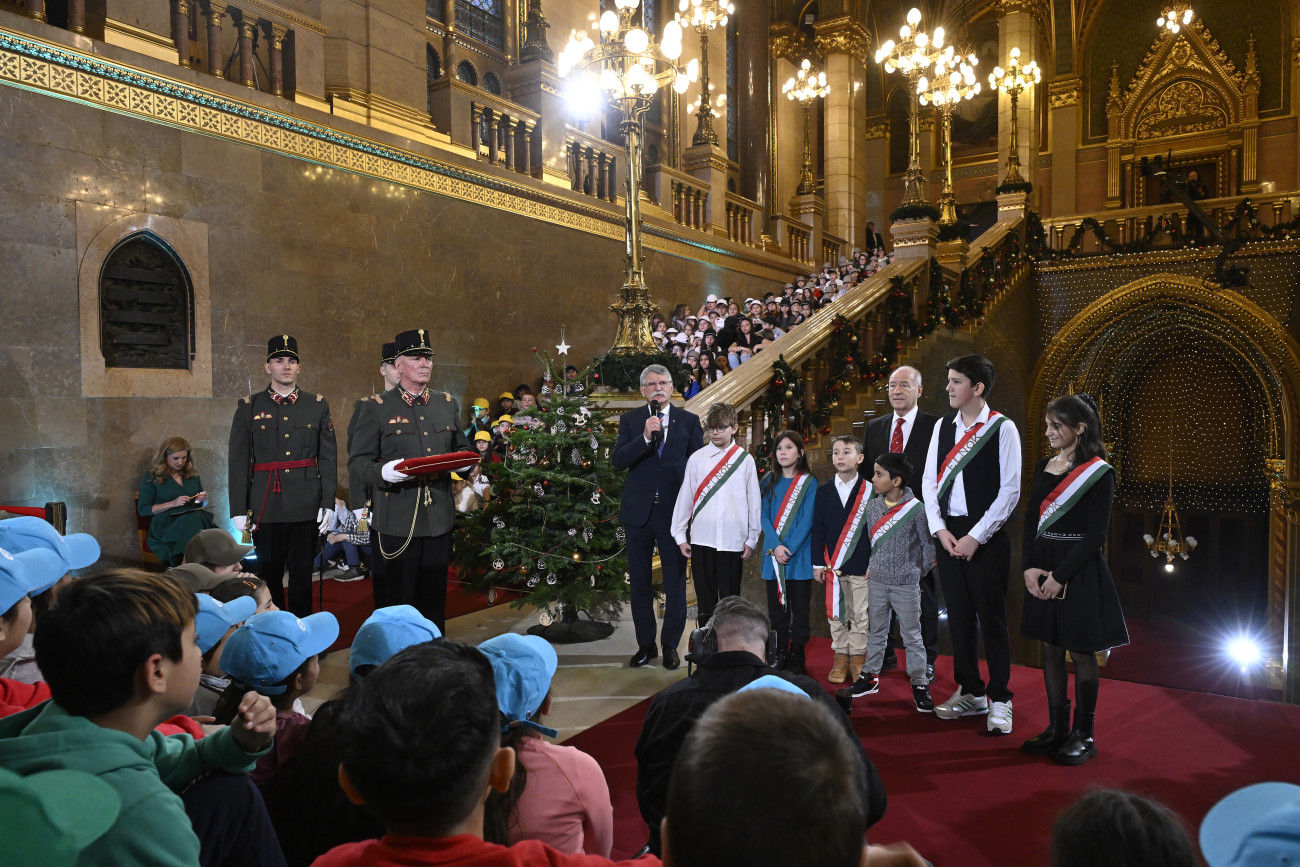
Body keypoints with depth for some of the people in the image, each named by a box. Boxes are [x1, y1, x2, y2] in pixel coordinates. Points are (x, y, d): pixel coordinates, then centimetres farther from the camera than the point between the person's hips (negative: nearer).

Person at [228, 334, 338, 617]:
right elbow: (238, 461, 2)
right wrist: (238, 509, -3)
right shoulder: (249, 407, 5)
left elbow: (328, 458, 4)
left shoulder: (318, 406, 7)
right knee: (269, 574, 8)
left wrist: (328, 503, -2)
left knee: (302, 573, 7)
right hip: (266, 506, 0)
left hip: (306, 506, 0)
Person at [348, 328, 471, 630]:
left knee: (434, 601, 11)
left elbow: (461, 448, 23)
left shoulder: (448, 404, 14)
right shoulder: (377, 408, 1)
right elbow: (357, 463, -4)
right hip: (396, 522, -4)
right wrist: (384, 472, -24)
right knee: (394, 604, 2)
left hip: (439, 518, 4)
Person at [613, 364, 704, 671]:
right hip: (639, 513, 1)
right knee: (640, 583, 9)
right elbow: (618, 461, -8)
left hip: (674, 512, -1)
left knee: (675, 582, 5)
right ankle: (645, 644, 23)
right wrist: (645, 437, -21)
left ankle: (670, 645, 19)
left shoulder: (689, 421, 4)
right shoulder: (630, 420, 4)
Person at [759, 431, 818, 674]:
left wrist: (789, 549, -17)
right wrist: (775, 546, -14)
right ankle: (780, 654, 21)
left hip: (799, 556, -3)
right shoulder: (769, 482, 8)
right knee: (776, 608, 9)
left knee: (800, 610, 4)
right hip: (773, 555, 3)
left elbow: (807, 520, -8)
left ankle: (797, 657, 15)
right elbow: (764, 516, 1)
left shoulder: (809, 483, -1)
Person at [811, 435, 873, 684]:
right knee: (837, 614, 8)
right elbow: (818, 529, 5)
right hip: (833, 565, 2)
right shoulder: (824, 491, 5)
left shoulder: (869, 490, -1)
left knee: (860, 614, 6)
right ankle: (840, 658, 19)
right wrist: (818, 563, 2)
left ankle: (857, 658, 18)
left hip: (862, 565, -2)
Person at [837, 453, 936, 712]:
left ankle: (920, 685, 15)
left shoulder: (916, 508, -12)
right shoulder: (872, 506, 2)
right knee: (876, 632, 15)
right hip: (878, 581, 5)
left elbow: (928, 545, -5)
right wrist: (873, 567, 9)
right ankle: (870, 678, 26)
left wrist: (917, 573, 0)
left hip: (906, 584, -4)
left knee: (912, 636, 4)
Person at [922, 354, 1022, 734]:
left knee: (991, 617, 2)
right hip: (947, 533, 5)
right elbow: (929, 480, 9)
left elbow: (1009, 491, -10)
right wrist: (940, 529, -3)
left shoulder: (1002, 428, -7)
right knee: (958, 616, 12)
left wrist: (975, 536, -13)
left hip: (985, 536, -5)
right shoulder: (942, 426, 9)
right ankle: (970, 692, 26)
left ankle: (999, 700, 15)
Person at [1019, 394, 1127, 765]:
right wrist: (1029, 567, -3)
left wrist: (1061, 576, -17)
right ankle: (1056, 729, 21)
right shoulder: (1044, 466, 10)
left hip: (1080, 572, -6)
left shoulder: (1099, 473, -8)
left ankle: (1083, 735, 15)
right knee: (1051, 649, 10)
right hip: (1043, 570, 6)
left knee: (1082, 652, 3)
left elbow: (1096, 534, -13)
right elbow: (1031, 521, 9)